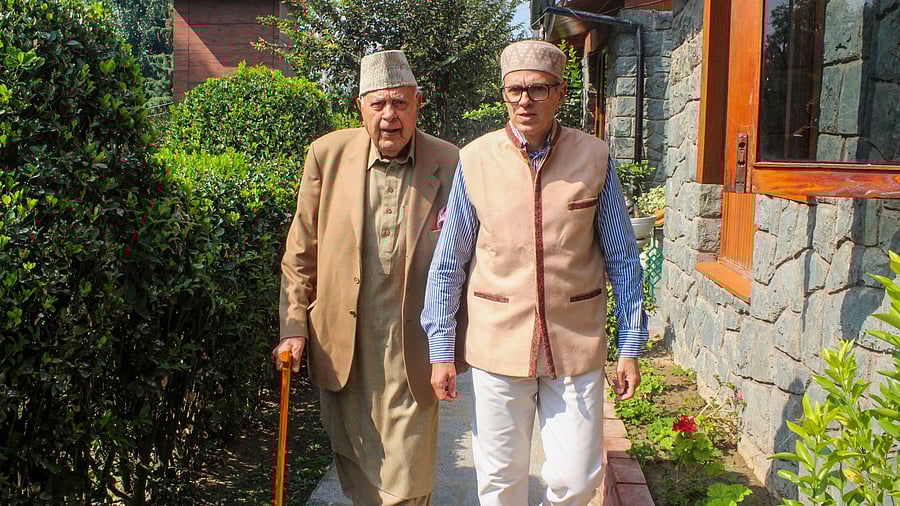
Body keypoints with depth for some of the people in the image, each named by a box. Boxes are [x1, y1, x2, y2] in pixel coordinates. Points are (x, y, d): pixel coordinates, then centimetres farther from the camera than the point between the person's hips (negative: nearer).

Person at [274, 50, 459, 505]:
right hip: (342, 348, 2)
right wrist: (293, 325, 1)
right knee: (354, 467, 18)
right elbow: (300, 253, 5)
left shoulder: (449, 164, -6)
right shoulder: (328, 155, -1)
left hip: (411, 351, -2)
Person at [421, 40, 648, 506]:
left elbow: (623, 261, 4)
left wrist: (630, 348, 4)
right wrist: (441, 350, 2)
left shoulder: (594, 158, -2)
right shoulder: (475, 160, -3)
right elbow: (448, 264, 3)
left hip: (577, 345, 0)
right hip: (498, 344, 0)